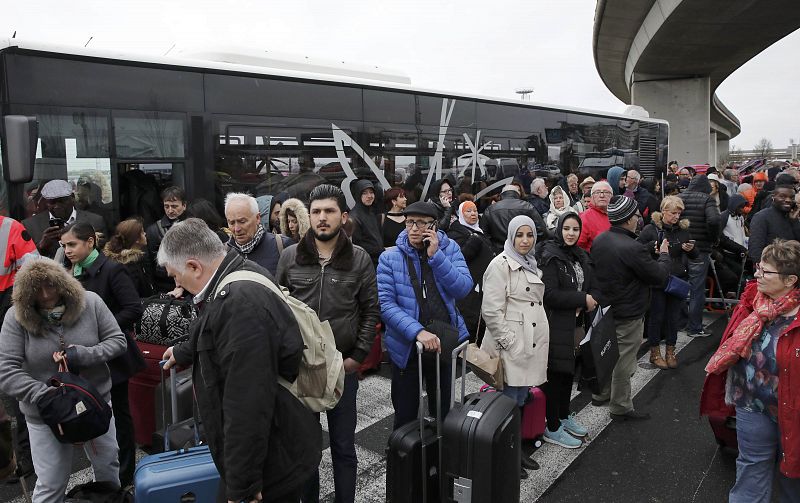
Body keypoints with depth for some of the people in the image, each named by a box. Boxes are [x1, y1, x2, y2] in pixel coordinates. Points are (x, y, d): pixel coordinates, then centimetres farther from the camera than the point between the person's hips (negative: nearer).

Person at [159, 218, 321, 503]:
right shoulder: (243, 275, 3)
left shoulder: (241, 304, -31)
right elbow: (218, 338, 26)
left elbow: (248, 407, -32)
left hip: (270, 464, -9)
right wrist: (185, 352, 42)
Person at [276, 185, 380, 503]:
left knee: (343, 446, 12)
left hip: (343, 366, -1)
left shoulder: (360, 259, -3)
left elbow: (371, 310, 0)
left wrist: (358, 355, -4)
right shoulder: (290, 257, 0)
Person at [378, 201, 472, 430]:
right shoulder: (390, 257, -10)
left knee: (443, 410, 21)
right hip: (406, 346, -2)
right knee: (406, 415, 11)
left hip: (445, 342, 2)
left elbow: (463, 289, -14)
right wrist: (417, 331, -26)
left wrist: (435, 256, -21)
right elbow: (386, 304, -16)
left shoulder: (449, 248, -3)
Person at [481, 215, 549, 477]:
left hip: (533, 343, 8)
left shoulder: (532, 264, 14)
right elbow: (491, 310, -16)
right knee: (511, 401, 0)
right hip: (512, 345, -7)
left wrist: (538, 341, 17)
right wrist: (509, 342, -15)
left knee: (523, 398, 14)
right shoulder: (501, 264, -11)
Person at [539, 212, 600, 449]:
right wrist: (582, 299, -15)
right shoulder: (550, 256, -13)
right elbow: (550, 295, -22)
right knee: (555, 373, -1)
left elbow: (594, 287, 13)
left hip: (575, 323, 8)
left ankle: (564, 416, 35)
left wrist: (591, 301, -9)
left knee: (569, 370, 17)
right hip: (555, 324, -8)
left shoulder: (581, 256, 11)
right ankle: (552, 428, 11)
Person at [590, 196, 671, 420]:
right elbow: (659, 276, -17)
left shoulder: (599, 240, -3)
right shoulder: (633, 248, -28)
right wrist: (664, 254, 2)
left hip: (605, 307, 8)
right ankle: (621, 407, 21)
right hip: (628, 315, -8)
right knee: (624, 360, 6)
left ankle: (601, 393, 38)